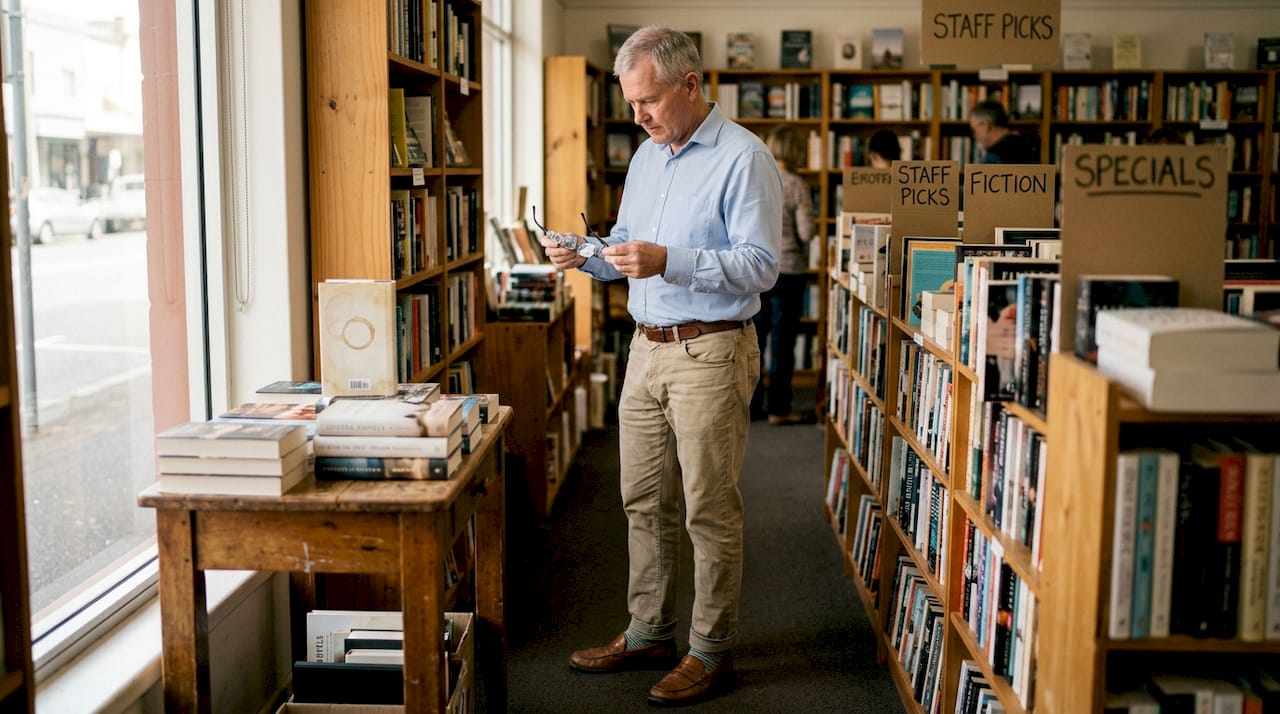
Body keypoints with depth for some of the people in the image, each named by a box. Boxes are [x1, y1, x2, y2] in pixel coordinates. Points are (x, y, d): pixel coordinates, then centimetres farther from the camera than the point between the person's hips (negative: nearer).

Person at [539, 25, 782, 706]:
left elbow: (760, 265, -18)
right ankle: (648, 634, 27)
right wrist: (585, 255, 0)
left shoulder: (742, 157, -11)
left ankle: (711, 652, 13)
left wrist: (667, 260, -27)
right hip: (646, 349, 8)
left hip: (710, 353, -8)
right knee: (643, 502, 13)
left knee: (710, 510, 0)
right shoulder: (646, 156, 14)